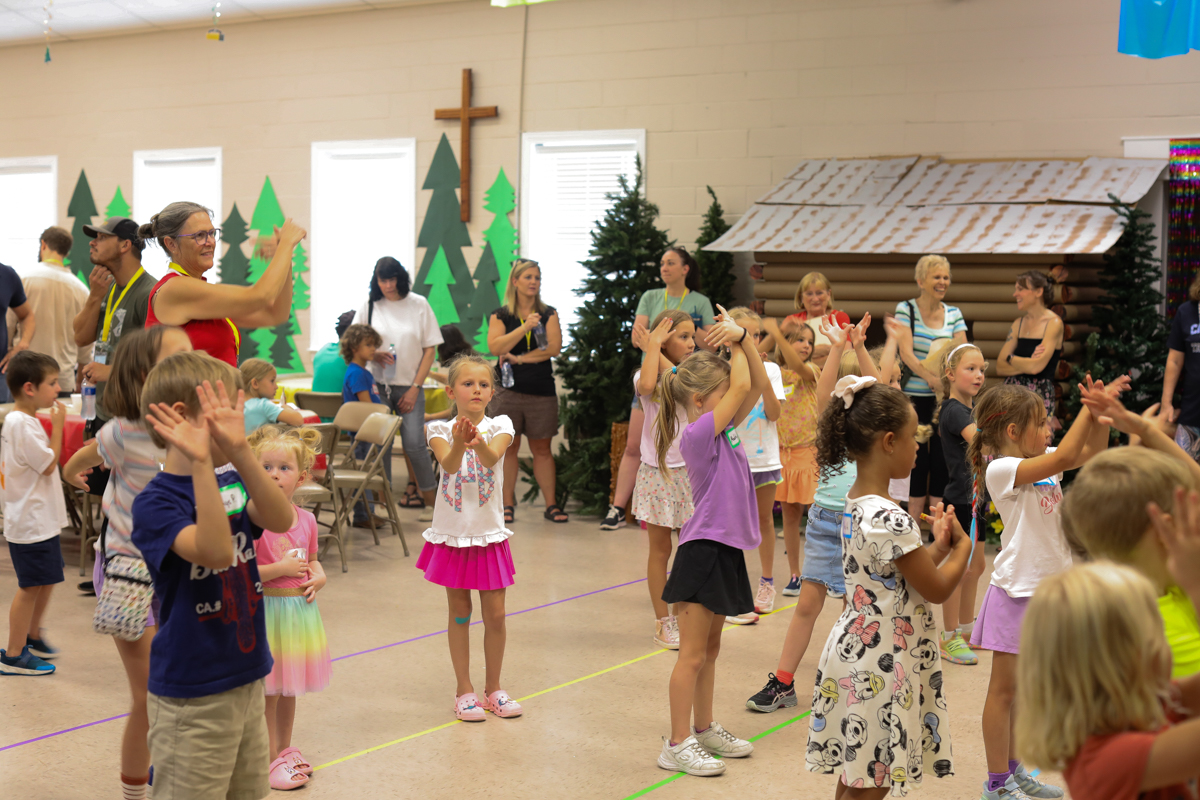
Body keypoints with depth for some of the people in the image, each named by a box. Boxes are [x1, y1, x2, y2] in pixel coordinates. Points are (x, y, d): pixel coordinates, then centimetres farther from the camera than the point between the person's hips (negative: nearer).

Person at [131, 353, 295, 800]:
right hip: (191, 697, -6)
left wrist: (239, 450, -29)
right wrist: (202, 463, -37)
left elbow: (280, 520, -16)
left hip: (248, 679, 7)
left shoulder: (231, 483, 3)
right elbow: (216, 551, -31)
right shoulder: (155, 502, -15)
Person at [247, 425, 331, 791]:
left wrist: (319, 577, -1)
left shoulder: (306, 520, 3)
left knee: (290, 687, 18)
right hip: (266, 609, -6)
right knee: (268, 690, 3)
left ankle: (285, 749, 33)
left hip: (300, 608, 6)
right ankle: (270, 760, 16)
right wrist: (280, 569, -20)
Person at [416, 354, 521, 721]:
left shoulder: (499, 427, -4)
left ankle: (493, 688, 21)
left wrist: (478, 442, -48)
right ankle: (464, 690, 20)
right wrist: (459, 443, -47)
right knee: (459, 613, 9)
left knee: (496, 615, 4)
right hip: (452, 533, 0)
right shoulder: (441, 430, -5)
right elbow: (449, 464, -25)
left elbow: (492, 458, -25)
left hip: (489, 532, 1)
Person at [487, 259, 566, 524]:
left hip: (542, 391, 1)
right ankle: (507, 504, 9)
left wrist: (519, 358, -8)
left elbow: (555, 348, -5)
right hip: (509, 390, 0)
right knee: (509, 446, 2)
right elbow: (495, 347, -10)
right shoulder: (501, 315, 6)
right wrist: (525, 327, -19)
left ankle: (551, 504, 8)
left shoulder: (548, 313, 7)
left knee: (542, 449, 5)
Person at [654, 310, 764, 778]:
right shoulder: (699, 434, -16)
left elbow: (758, 386, 5)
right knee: (693, 654, -2)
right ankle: (677, 745, 5)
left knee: (710, 649, 18)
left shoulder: (724, 428, 9)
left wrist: (743, 337, -6)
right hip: (703, 552, -9)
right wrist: (735, 345, -6)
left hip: (725, 551, 9)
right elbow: (743, 387, -20)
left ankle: (704, 730, 30)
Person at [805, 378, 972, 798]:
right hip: (879, 665, -10)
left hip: (856, 650, 10)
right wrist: (962, 546, 3)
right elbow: (937, 589, -13)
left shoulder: (856, 503, 6)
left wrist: (939, 547, 8)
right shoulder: (891, 520, -24)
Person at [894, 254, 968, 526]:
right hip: (914, 398, -3)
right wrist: (934, 380, -23)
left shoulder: (954, 314, 9)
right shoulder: (905, 309, -1)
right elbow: (906, 353, -11)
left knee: (942, 460, 3)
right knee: (916, 460, -1)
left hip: (945, 399, 3)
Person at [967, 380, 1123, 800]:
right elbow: (1066, 457, -30)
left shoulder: (1043, 461, 6)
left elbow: (1091, 453, 11)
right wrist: (1089, 407, -22)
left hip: (1048, 588, 8)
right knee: (1004, 689, 2)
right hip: (1018, 591, -8)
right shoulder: (1001, 470, -19)